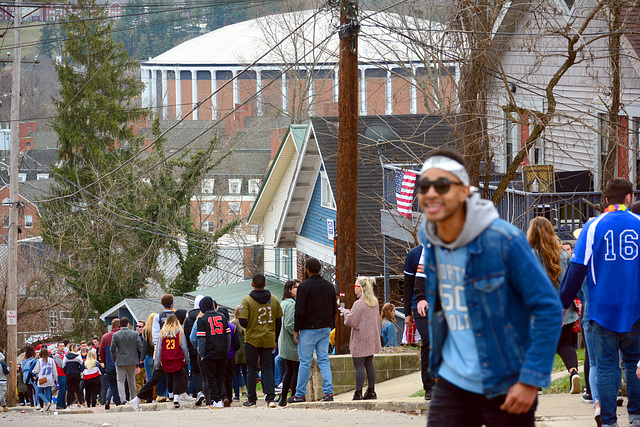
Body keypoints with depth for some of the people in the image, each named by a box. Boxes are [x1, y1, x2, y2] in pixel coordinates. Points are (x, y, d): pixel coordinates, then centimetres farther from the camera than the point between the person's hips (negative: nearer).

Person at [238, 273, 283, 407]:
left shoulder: (247, 300, -11)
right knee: (267, 368, 8)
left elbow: (243, 322, -16)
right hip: (268, 340, 3)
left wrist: (248, 327, 8)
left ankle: (252, 398, 12)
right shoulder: (274, 300, 2)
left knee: (252, 370, 8)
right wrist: (275, 340, 16)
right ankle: (270, 397, -5)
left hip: (252, 339, -3)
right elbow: (279, 322, 6)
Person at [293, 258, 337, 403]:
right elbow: (334, 309, 13)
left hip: (309, 329, -5)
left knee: (305, 362, 0)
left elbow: (300, 311, -14)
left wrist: (296, 330, -7)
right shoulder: (329, 286, 8)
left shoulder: (304, 286, -12)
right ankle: (328, 392, -2)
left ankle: (300, 395, 5)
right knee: (324, 361, 7)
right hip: (325, 329, 5)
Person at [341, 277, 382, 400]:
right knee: (369, 364, 13)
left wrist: (345, 311, 2)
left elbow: (351, 321, -15)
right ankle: (371, 391, 15)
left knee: (359, 366, -7)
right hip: (371, 338, 8)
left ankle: (358, 393, -9)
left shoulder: (359, 304, -16)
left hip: (360, 339, -8)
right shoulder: (374, 303, 9)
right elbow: (377, 320, 18)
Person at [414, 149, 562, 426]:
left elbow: (549, 309, -15)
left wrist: (531, 381, -17)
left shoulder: (503, 240, -17)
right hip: (452, 384, 5)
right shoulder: (429, 238, 3)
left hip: (506, 389, -5)